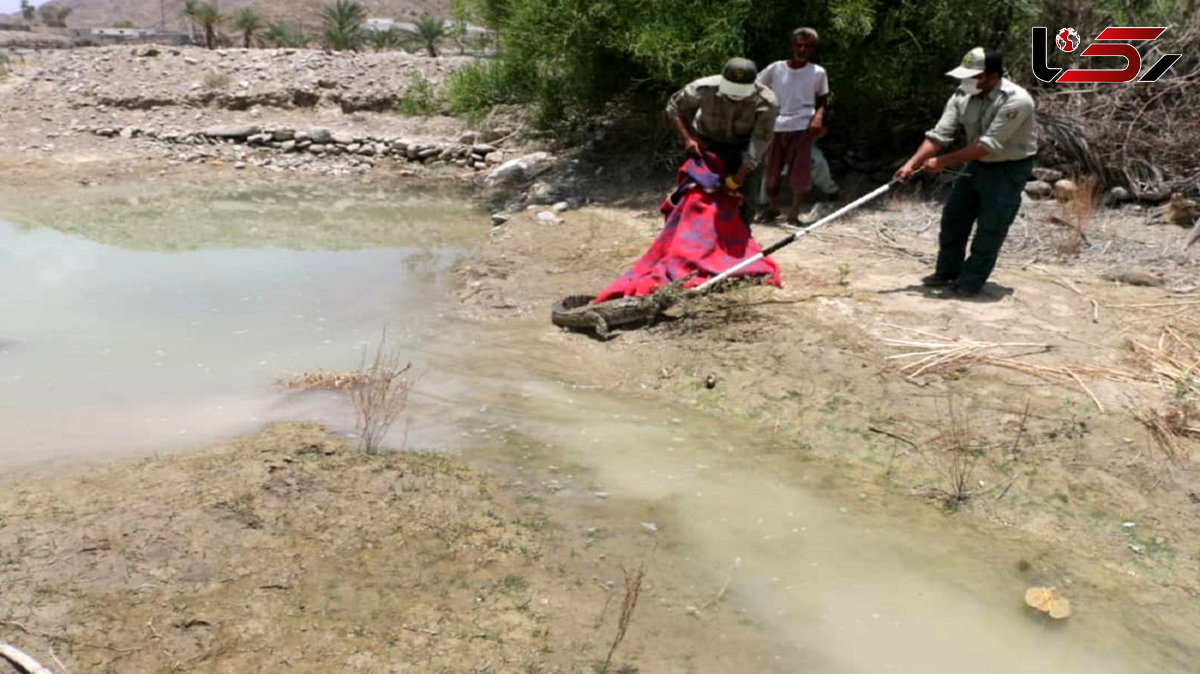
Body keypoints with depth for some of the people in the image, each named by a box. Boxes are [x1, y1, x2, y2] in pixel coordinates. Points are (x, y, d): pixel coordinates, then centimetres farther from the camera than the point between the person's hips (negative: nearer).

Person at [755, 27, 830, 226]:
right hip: (775, 127, 2)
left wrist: (818, 117, -10)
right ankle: (772, 208, 31)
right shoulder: (776, 69, 1)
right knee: (771, 172, 11)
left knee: (799, 174, -2)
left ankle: (794, 215, 9)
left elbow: (822, 101, 10)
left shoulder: (817, 73, 1)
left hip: (802, 127, -1)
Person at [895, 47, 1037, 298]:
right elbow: (938, 135, -13)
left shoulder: (1016, 101, -28)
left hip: (1009, 169, -7)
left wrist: (943, 162, -30)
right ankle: (948, 272, 26)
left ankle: (970, 282, 6)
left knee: (989, 230, -4)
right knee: (953, 216, 11)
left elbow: (988, 144, -31)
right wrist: (912, 163, -26)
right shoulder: (962, 96, -10)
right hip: (978, 164, 7)